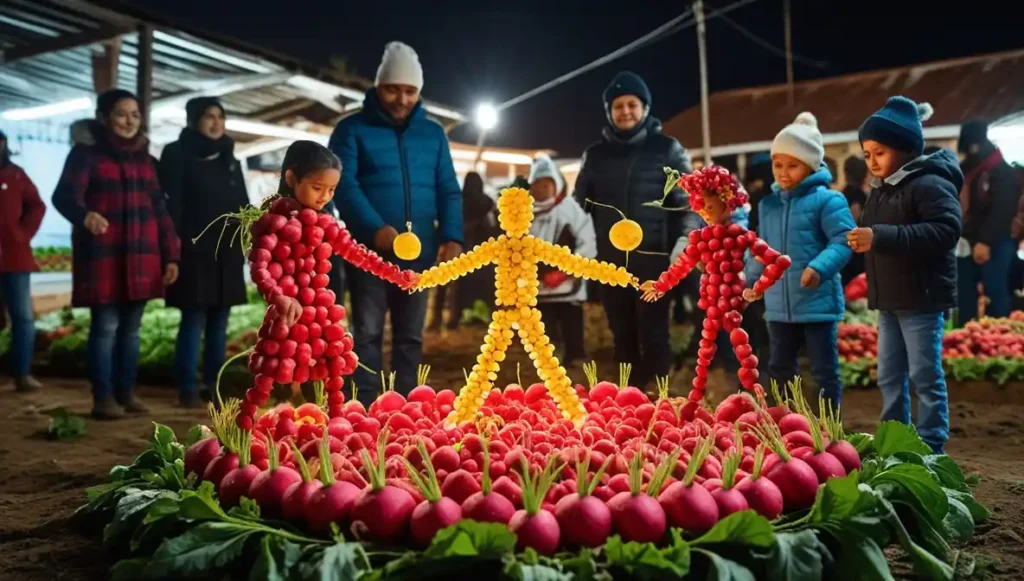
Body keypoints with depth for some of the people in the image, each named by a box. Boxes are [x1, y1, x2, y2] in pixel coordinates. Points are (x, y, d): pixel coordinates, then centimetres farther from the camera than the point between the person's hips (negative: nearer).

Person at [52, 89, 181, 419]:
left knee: (131, 328, 8)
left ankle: (127, 392, 16)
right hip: (102, 257, -5)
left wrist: (170, 255, 6)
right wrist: (85, 215, -39)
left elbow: (159, 208, 13)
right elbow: (65, 195, -15)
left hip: (141, 258, 5)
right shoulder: (86, 153, -1)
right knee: (105, 327, -5)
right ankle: (103, 396, 3)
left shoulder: (144, 158, 15)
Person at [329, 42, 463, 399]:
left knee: (411, 336, 10)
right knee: (367, 333, 3)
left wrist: (452, 237, -7)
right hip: (369, 251, -3)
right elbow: (344, 185, -10)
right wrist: (375, 229, -26)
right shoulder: (353, 129, 1)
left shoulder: (433, 133, 12)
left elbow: (449, 190, 9)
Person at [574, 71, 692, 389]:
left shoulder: (667, 149, 3)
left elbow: (687, 202, 0)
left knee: (653, 335, -1)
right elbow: (580, 204, 14)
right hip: (611, 261, 3)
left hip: (653, 258, -3)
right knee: (622, 335, 10)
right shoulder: (596, 154, 11)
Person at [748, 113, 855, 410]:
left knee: (824, 371, 6)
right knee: (779, 370, 15)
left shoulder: (826, 200, -9)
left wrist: (819, 267, -31)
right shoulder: (768, 204, 11)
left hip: (817, 303, -6)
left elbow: (843, 240, -17)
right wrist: (748, 281, 23)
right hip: (778, 306, 6)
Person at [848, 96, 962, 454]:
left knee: (925, 377, 0)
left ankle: (930, 449, 10)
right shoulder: (880, 189, 14)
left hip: (922, 299, -8)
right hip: (888, 300, 9)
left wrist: (880, 237, -31)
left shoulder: (930, 183, -13)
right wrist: (861, 241, 3)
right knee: (889, 377, 13)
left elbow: (946, 231, -27)